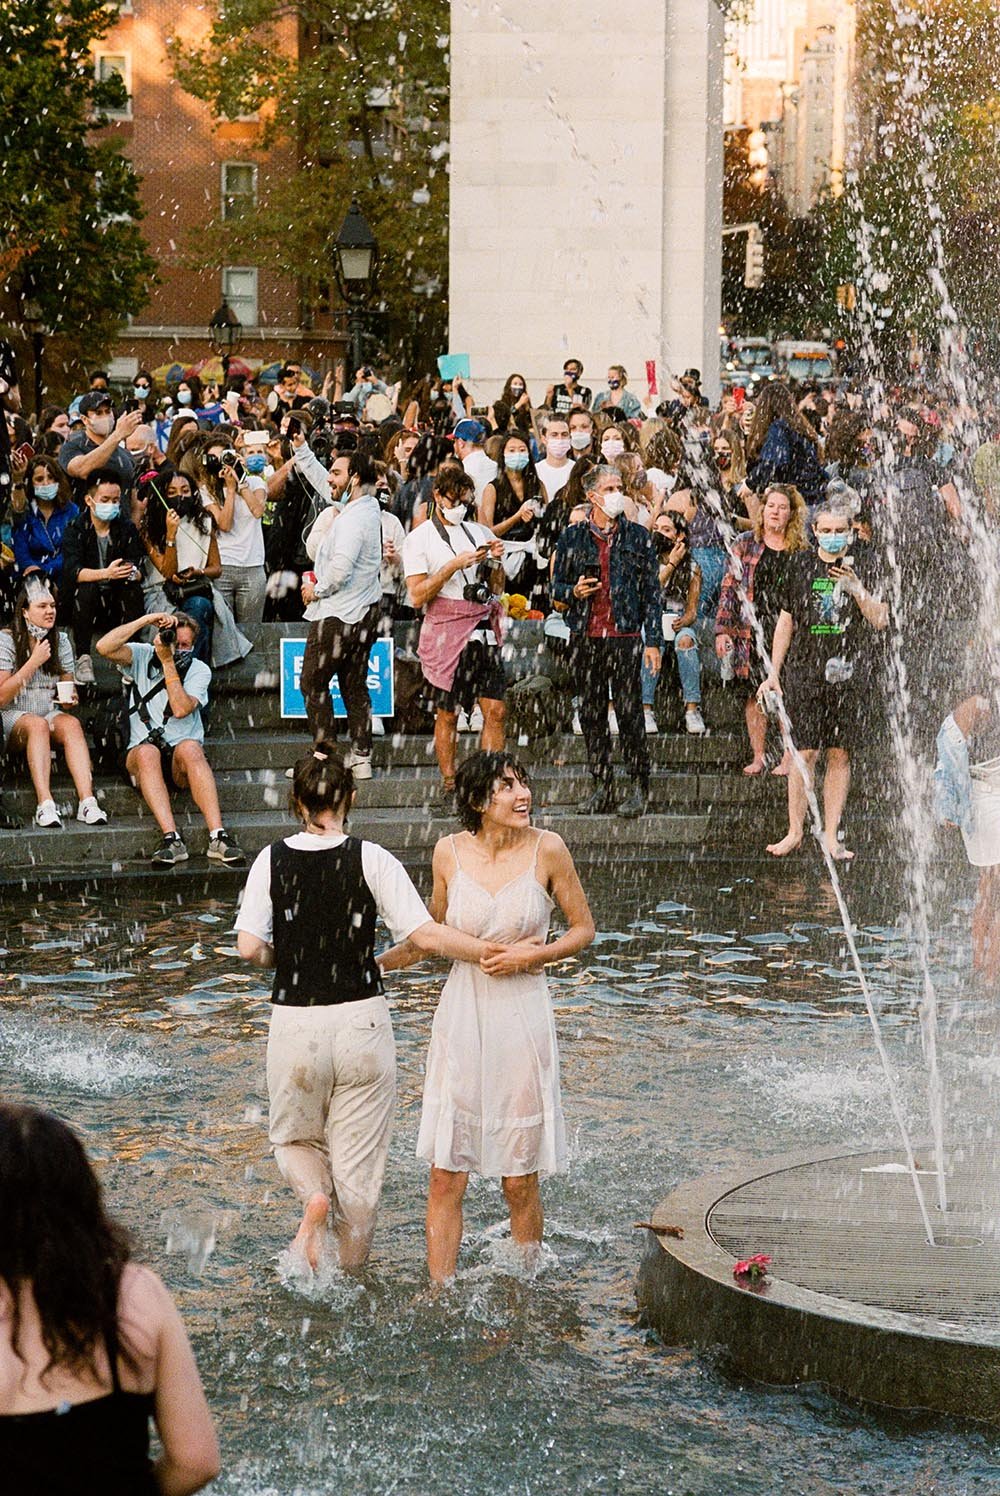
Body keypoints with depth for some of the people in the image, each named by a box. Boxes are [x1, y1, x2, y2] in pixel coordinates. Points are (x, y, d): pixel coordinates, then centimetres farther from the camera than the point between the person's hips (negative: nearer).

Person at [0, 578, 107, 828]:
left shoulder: (61, 641, 12)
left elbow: (69, 690, 17)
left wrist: (70, 700, -8)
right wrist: (34, 662, -13)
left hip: (52, 715, 4)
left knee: (71, 723, -30)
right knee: (37, 725, -37)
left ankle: (87, 801, -46)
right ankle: (45, 804, -50)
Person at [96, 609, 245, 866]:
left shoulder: (198, 670, 6)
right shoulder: (142, 656, 7)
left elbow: (181, 709, -13)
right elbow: (104, 648, -13)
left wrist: (168, 662, -12)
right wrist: (146, 620, -14)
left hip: (182, 757, 0)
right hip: (141, 754, 0)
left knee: (189, 748, -35)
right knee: (147, 751, -35)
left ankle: (218, 837, -46)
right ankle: (172, 839, -47)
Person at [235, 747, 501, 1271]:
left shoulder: (273, 860, -3)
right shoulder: (370, 859, -7)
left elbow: (250, 948, -7)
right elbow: (426, 935, -11)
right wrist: (499, 952, -2)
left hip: (294, 1025, 1)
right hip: (361, 1022, -1)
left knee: (293, 1138, 24)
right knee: (357, 1164, 11)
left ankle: (313, 1198, -6)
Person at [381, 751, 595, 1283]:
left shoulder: (546, 849, -5)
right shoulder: (450, 852, -1)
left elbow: (583, 929, 5)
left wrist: (531, 955, -10)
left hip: (522, 1018, -1)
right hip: (460, 1018, 1)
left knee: (519, 1179, 6)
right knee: (445, 1175, 1)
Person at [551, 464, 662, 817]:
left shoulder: (637, 537, 6)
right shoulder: (572, 537, 9)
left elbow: (651, 591, 5)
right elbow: (557, 586, 15)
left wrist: (653, 640, -1)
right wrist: (573, 592, -10)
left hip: (625, 638, -2)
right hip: (585, 639, 2)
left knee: (629, 713, -4)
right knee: (591, 715, 5)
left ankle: (639, 788, 3)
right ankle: (602, 788, 14)